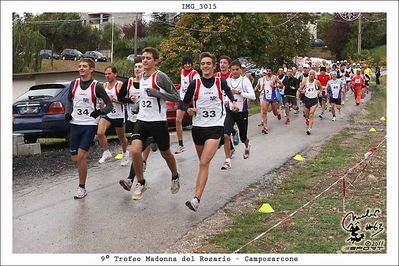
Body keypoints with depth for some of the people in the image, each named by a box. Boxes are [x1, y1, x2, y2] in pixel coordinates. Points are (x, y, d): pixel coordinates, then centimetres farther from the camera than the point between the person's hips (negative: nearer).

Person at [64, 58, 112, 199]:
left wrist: (100, 111, -22)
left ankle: (82, 188, 1)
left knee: (81, 156, -12)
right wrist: (68, 113, 3)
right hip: (75, 124, 4)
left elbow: (109, 104, -3)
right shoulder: (74, 83, 5)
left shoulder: (96, 86, -6)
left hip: (89, 124, -4)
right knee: (74, 159, 4)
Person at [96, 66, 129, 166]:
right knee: (100, 133, -19)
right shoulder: (104, 85, 6)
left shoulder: (120, 85, -13)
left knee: (121, 137, 13)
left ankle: (125, 153, 39)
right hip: (106, 114, 4)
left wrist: (113, 99, -29)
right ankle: (106, 152, -2)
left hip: (118, 115, -4)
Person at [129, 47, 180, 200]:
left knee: (165, 153, 12)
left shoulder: (160, 76, -12)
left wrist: (156, 93, -23)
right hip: (142, 120, 5)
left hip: (158, 121, -5)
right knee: (135, 150, -13)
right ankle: (140, 183, 5)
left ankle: (175, 178, 40)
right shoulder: (140, 76, 10)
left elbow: (176, 97, -15)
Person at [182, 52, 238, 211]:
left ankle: (196, 199, -21)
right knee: (203, 162, 15)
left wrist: (233, 101, 5)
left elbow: (228, 91, 22)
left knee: (204, 163, -15)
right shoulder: (195, 84, -2)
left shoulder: (221, 82, -1)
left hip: (215, 127, -2)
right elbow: (185, 102, 8)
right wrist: (188, 109, -14)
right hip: (198, 126, 2)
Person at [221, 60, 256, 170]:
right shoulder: (228, 81, 2)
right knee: (226, 135, -19)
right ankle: (227, 161, -11)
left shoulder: (245, 80, -10)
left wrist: (239, 92, -26)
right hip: (230, 112, 2)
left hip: (242, 112, -2)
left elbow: (253, 96, -19)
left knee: (243, 138, 13)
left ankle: (247, 146, 52)